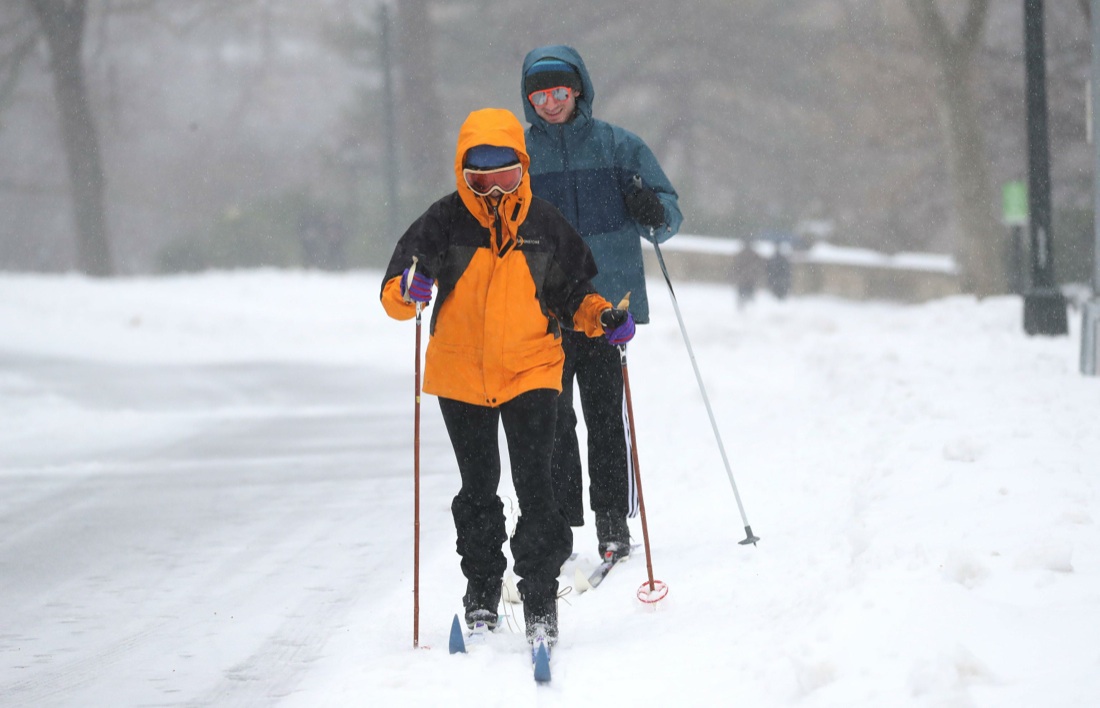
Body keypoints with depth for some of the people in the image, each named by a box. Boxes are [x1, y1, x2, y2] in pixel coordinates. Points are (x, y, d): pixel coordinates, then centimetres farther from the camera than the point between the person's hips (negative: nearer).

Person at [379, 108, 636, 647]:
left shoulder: (545, 224, 2)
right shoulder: (444, 222, -3)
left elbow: (572, 291, 13)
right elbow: (393, 293, -7)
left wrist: (602, 318, -5)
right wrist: (410, 291, -29)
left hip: (530, 373, -1)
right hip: (461, 375, 1)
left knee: (535, 488, -11)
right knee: (477, 490, 12)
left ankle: (540, 599, -4)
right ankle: (481, 592, 27)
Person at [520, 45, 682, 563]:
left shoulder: (618, 146, 6)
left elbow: (669, 215, 8)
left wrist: (654, 214, -14)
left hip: (608, 303, -1)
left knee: (605, 416, -3)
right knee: (550, 419, -2)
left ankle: (613, 523, 4)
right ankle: (557, 525, 4)